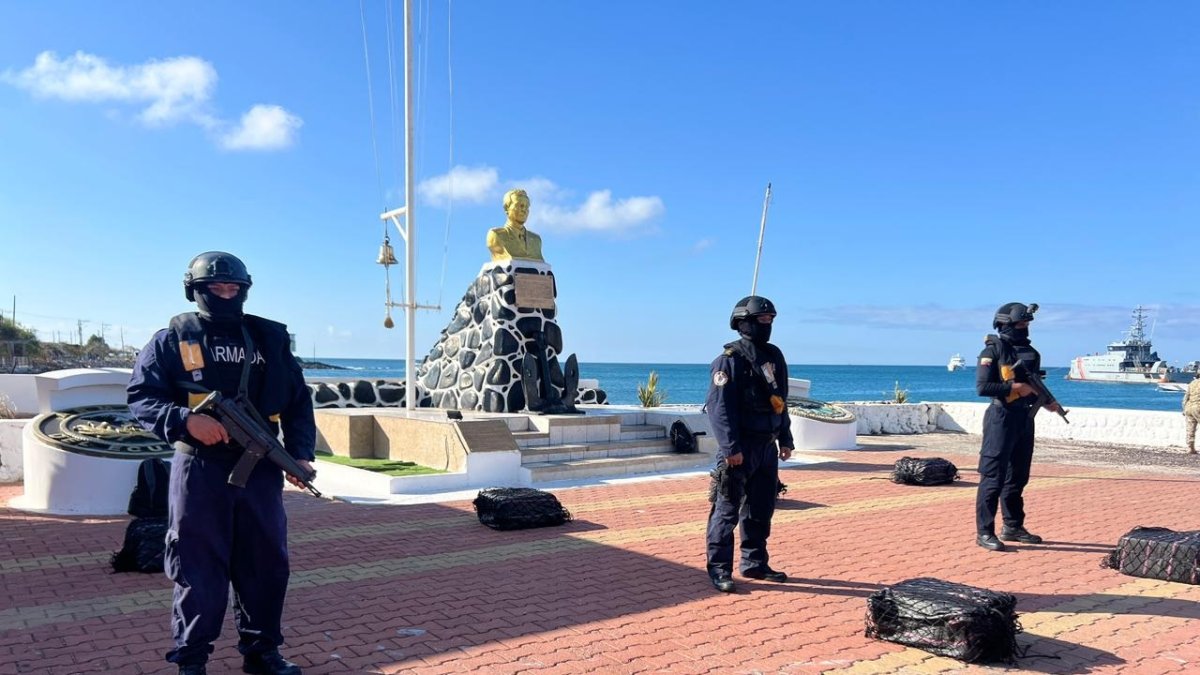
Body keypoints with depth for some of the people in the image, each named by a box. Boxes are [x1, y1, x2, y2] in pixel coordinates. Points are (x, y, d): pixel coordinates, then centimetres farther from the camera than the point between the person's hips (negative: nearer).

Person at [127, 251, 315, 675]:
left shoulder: (271, 339, 9)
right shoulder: (172, 340, 1)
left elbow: (298, 401, 11)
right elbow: (141, 398, -2)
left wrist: (300, 454, 0)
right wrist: (186, 420, -21)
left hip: (260, 469, 3)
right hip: (200, 470, -3)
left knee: (266, 563, 9)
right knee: (198, 567, 5)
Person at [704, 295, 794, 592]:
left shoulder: (775, 356, 12)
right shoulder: (730, 359, -13)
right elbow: (719, 407, -18)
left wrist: (785, 439, 16)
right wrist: (730, 448, -22)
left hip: (767, 447, 8)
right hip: (740, 449, -8)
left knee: (762, 509, 14)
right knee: (728, 509, -1)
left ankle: (755, 563, 27)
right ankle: (719, 569, 7)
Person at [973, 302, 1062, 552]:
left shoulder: (1031, 352, 13)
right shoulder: (993, 351, -9)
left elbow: (1033, 387, 22)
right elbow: (982, 387, -17)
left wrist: (1047, 402, 4)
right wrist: (1015, 387, -20)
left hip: (1025, 419, 8)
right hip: (1001, 419, -8)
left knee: (1018, 477, 15)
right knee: (993, 477, -6)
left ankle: (1013, 527, 27)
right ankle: (984, 532, -2)